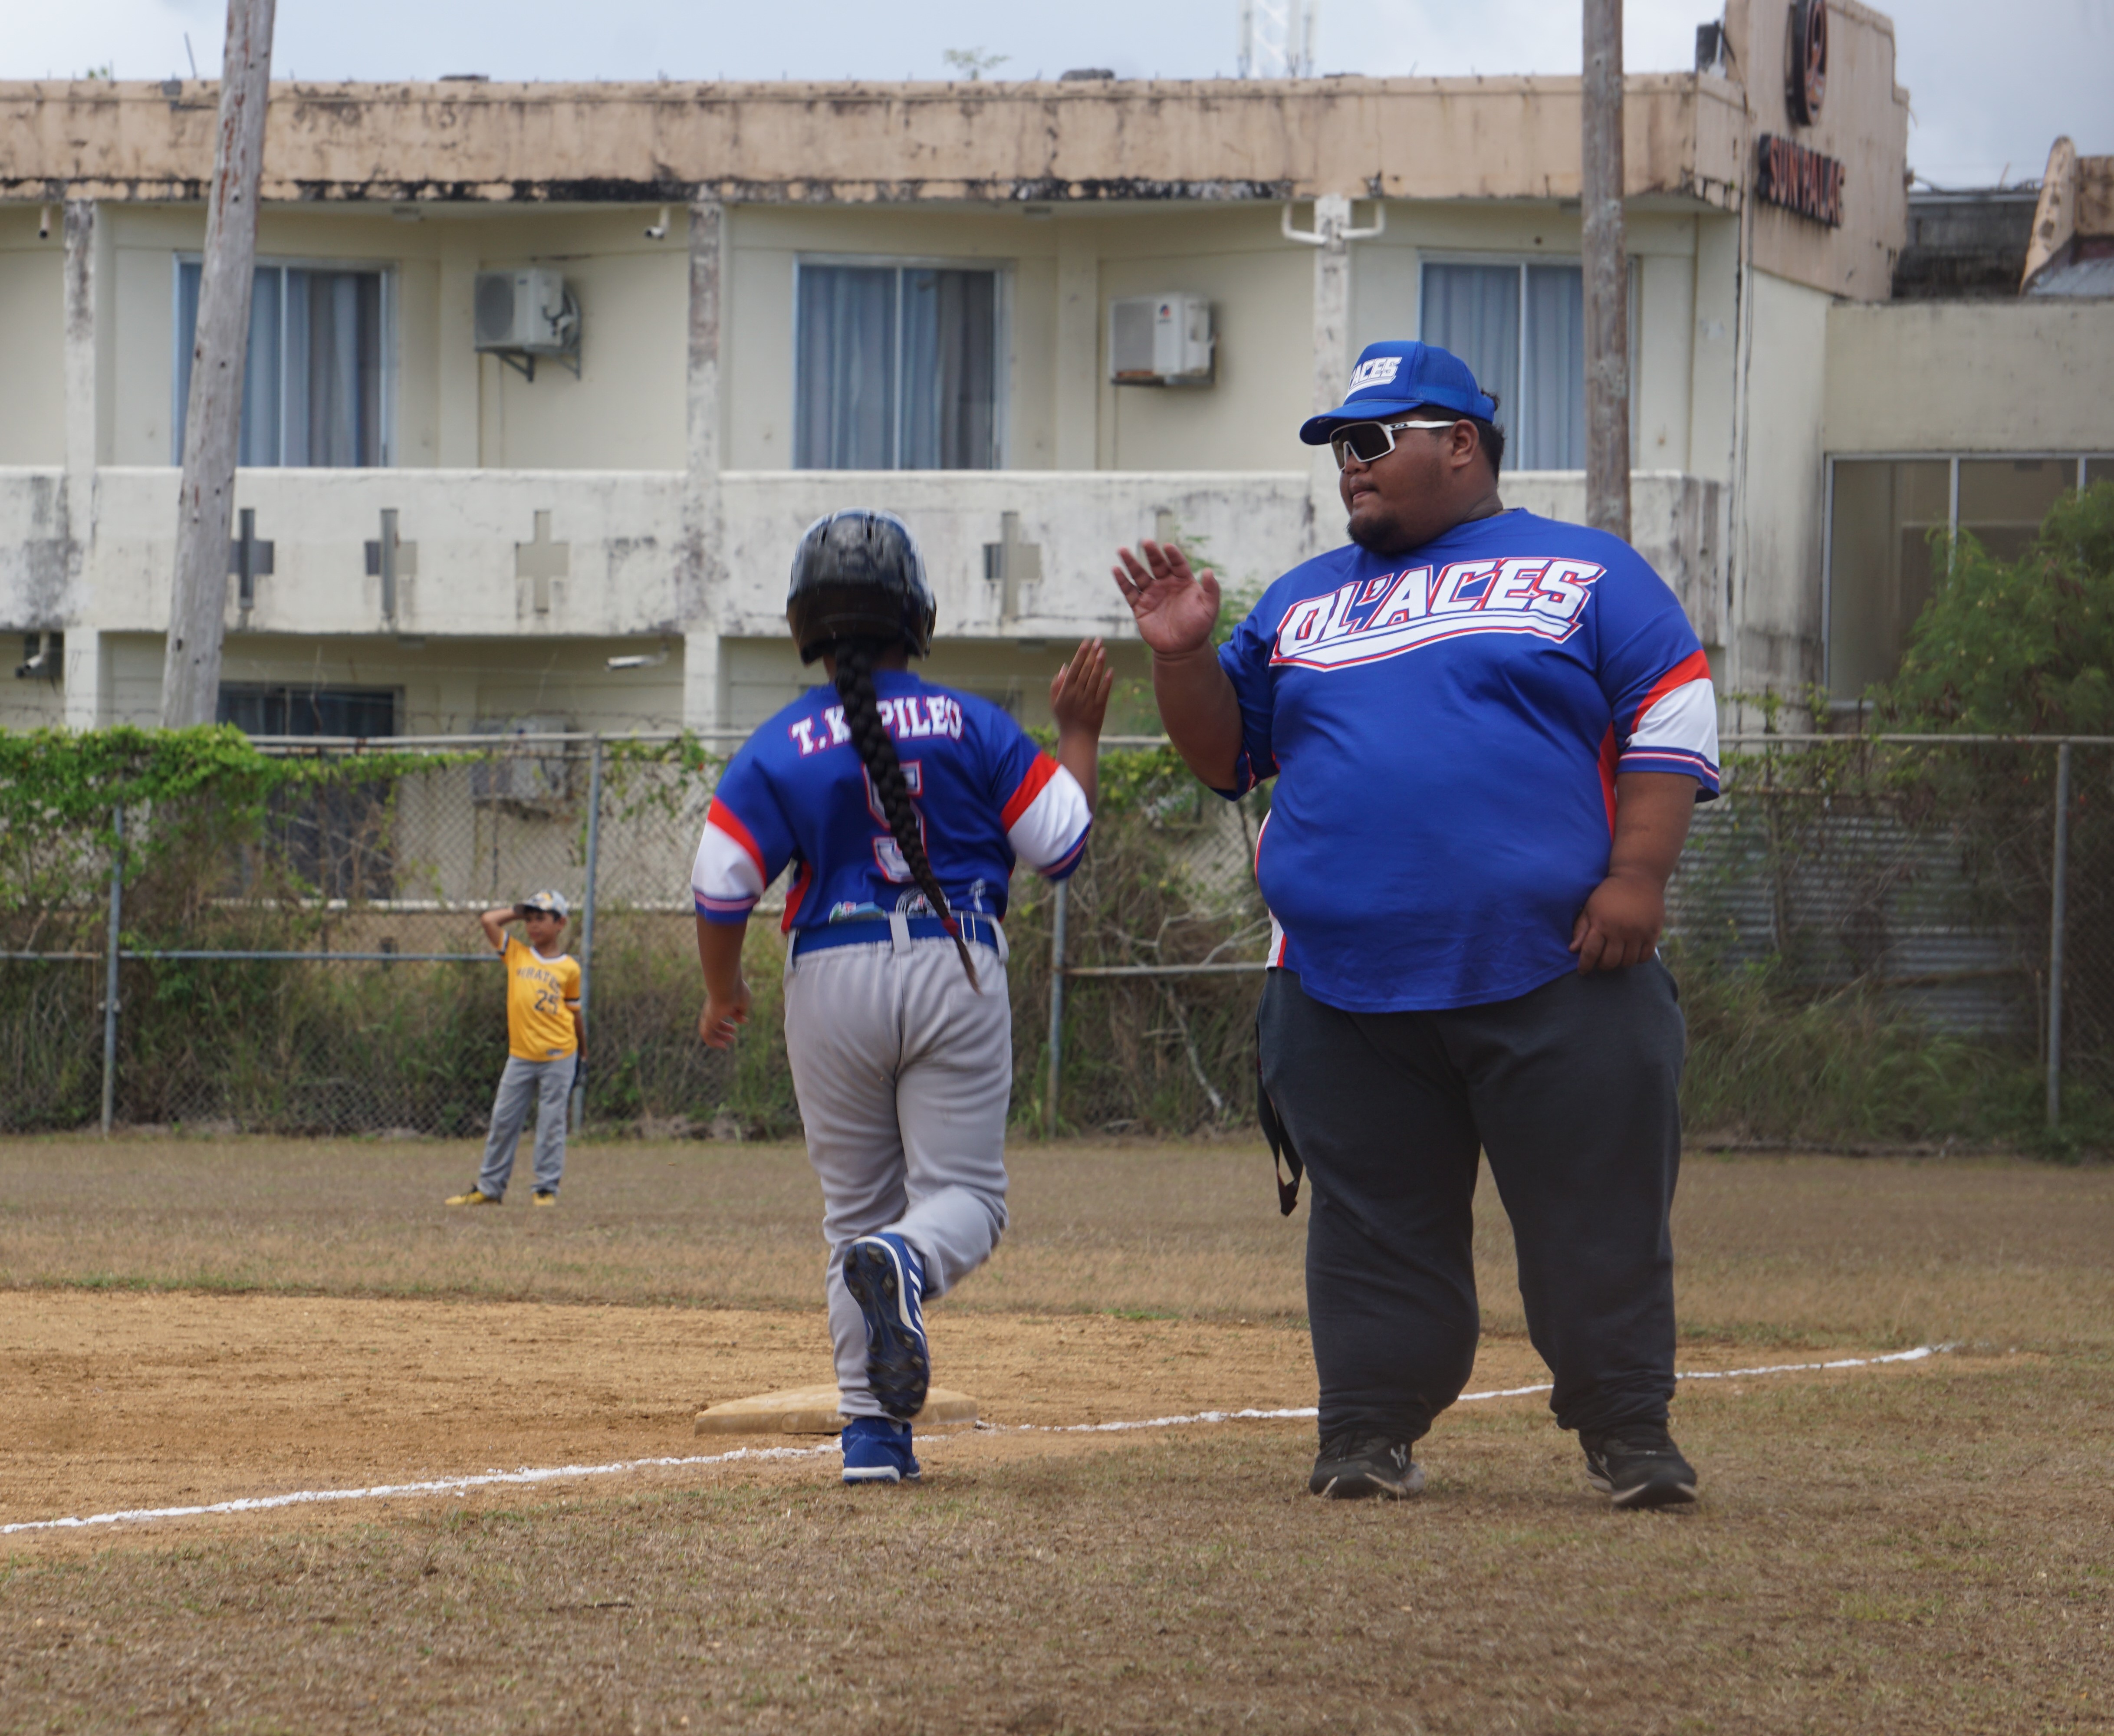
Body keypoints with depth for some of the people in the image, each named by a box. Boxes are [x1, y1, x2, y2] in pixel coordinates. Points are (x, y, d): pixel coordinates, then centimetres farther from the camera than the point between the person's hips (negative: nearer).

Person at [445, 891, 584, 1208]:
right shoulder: (517, 955, 7)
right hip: (520, 1056, 3)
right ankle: (489, 1188, 13)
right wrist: (519, 911, 9)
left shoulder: (569, 968, 1)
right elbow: (489, 920, 3)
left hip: (558, 1057, -3)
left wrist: (582, 1055, 10)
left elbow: (575, 1012, 7)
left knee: (551, 1123, 1)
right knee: (503, 1121, 6)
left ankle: (548, 1188, 7)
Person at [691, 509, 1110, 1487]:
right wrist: (1079, 738, 15)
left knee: (856, 1210, 11)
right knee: (963, 1191, 3)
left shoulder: (778, 749, -1)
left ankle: (872, 1431, 4)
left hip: (831, 984, 1)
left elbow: (721, 888, -4)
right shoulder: (973, 726, -1)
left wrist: (723, 996, 13)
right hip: (955, 971, -1)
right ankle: (906, 1263, -35)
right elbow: (1061, 843, -1)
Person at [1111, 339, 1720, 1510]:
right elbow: (1225, 754, 21)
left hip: (1559, 976, -3)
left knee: (1598, 1215, -3)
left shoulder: (1585, 576, 8)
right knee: (1375, 1228, 4)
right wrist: (1184, 658, 2)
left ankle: (1627, 1432, 6)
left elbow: (1674, 720, 1)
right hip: (1345, 993, 3)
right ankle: (1369, 1433, 10)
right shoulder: (1301, 604, 21)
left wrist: (1638, 875, -11)